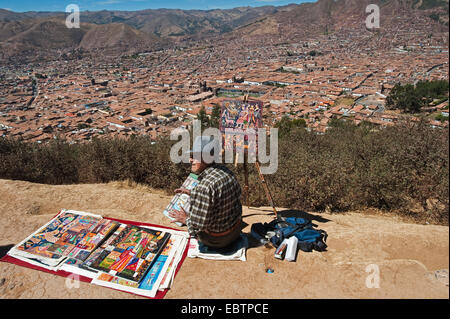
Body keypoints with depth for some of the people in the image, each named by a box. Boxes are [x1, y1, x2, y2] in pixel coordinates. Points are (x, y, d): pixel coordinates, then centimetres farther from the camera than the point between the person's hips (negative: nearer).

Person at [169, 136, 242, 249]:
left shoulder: (205, 186, -34)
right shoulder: (225, 170, -6)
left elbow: (199, 224, -29)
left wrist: (186, 219, -9)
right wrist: (191, 192, 14)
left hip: (217, 239, -7)